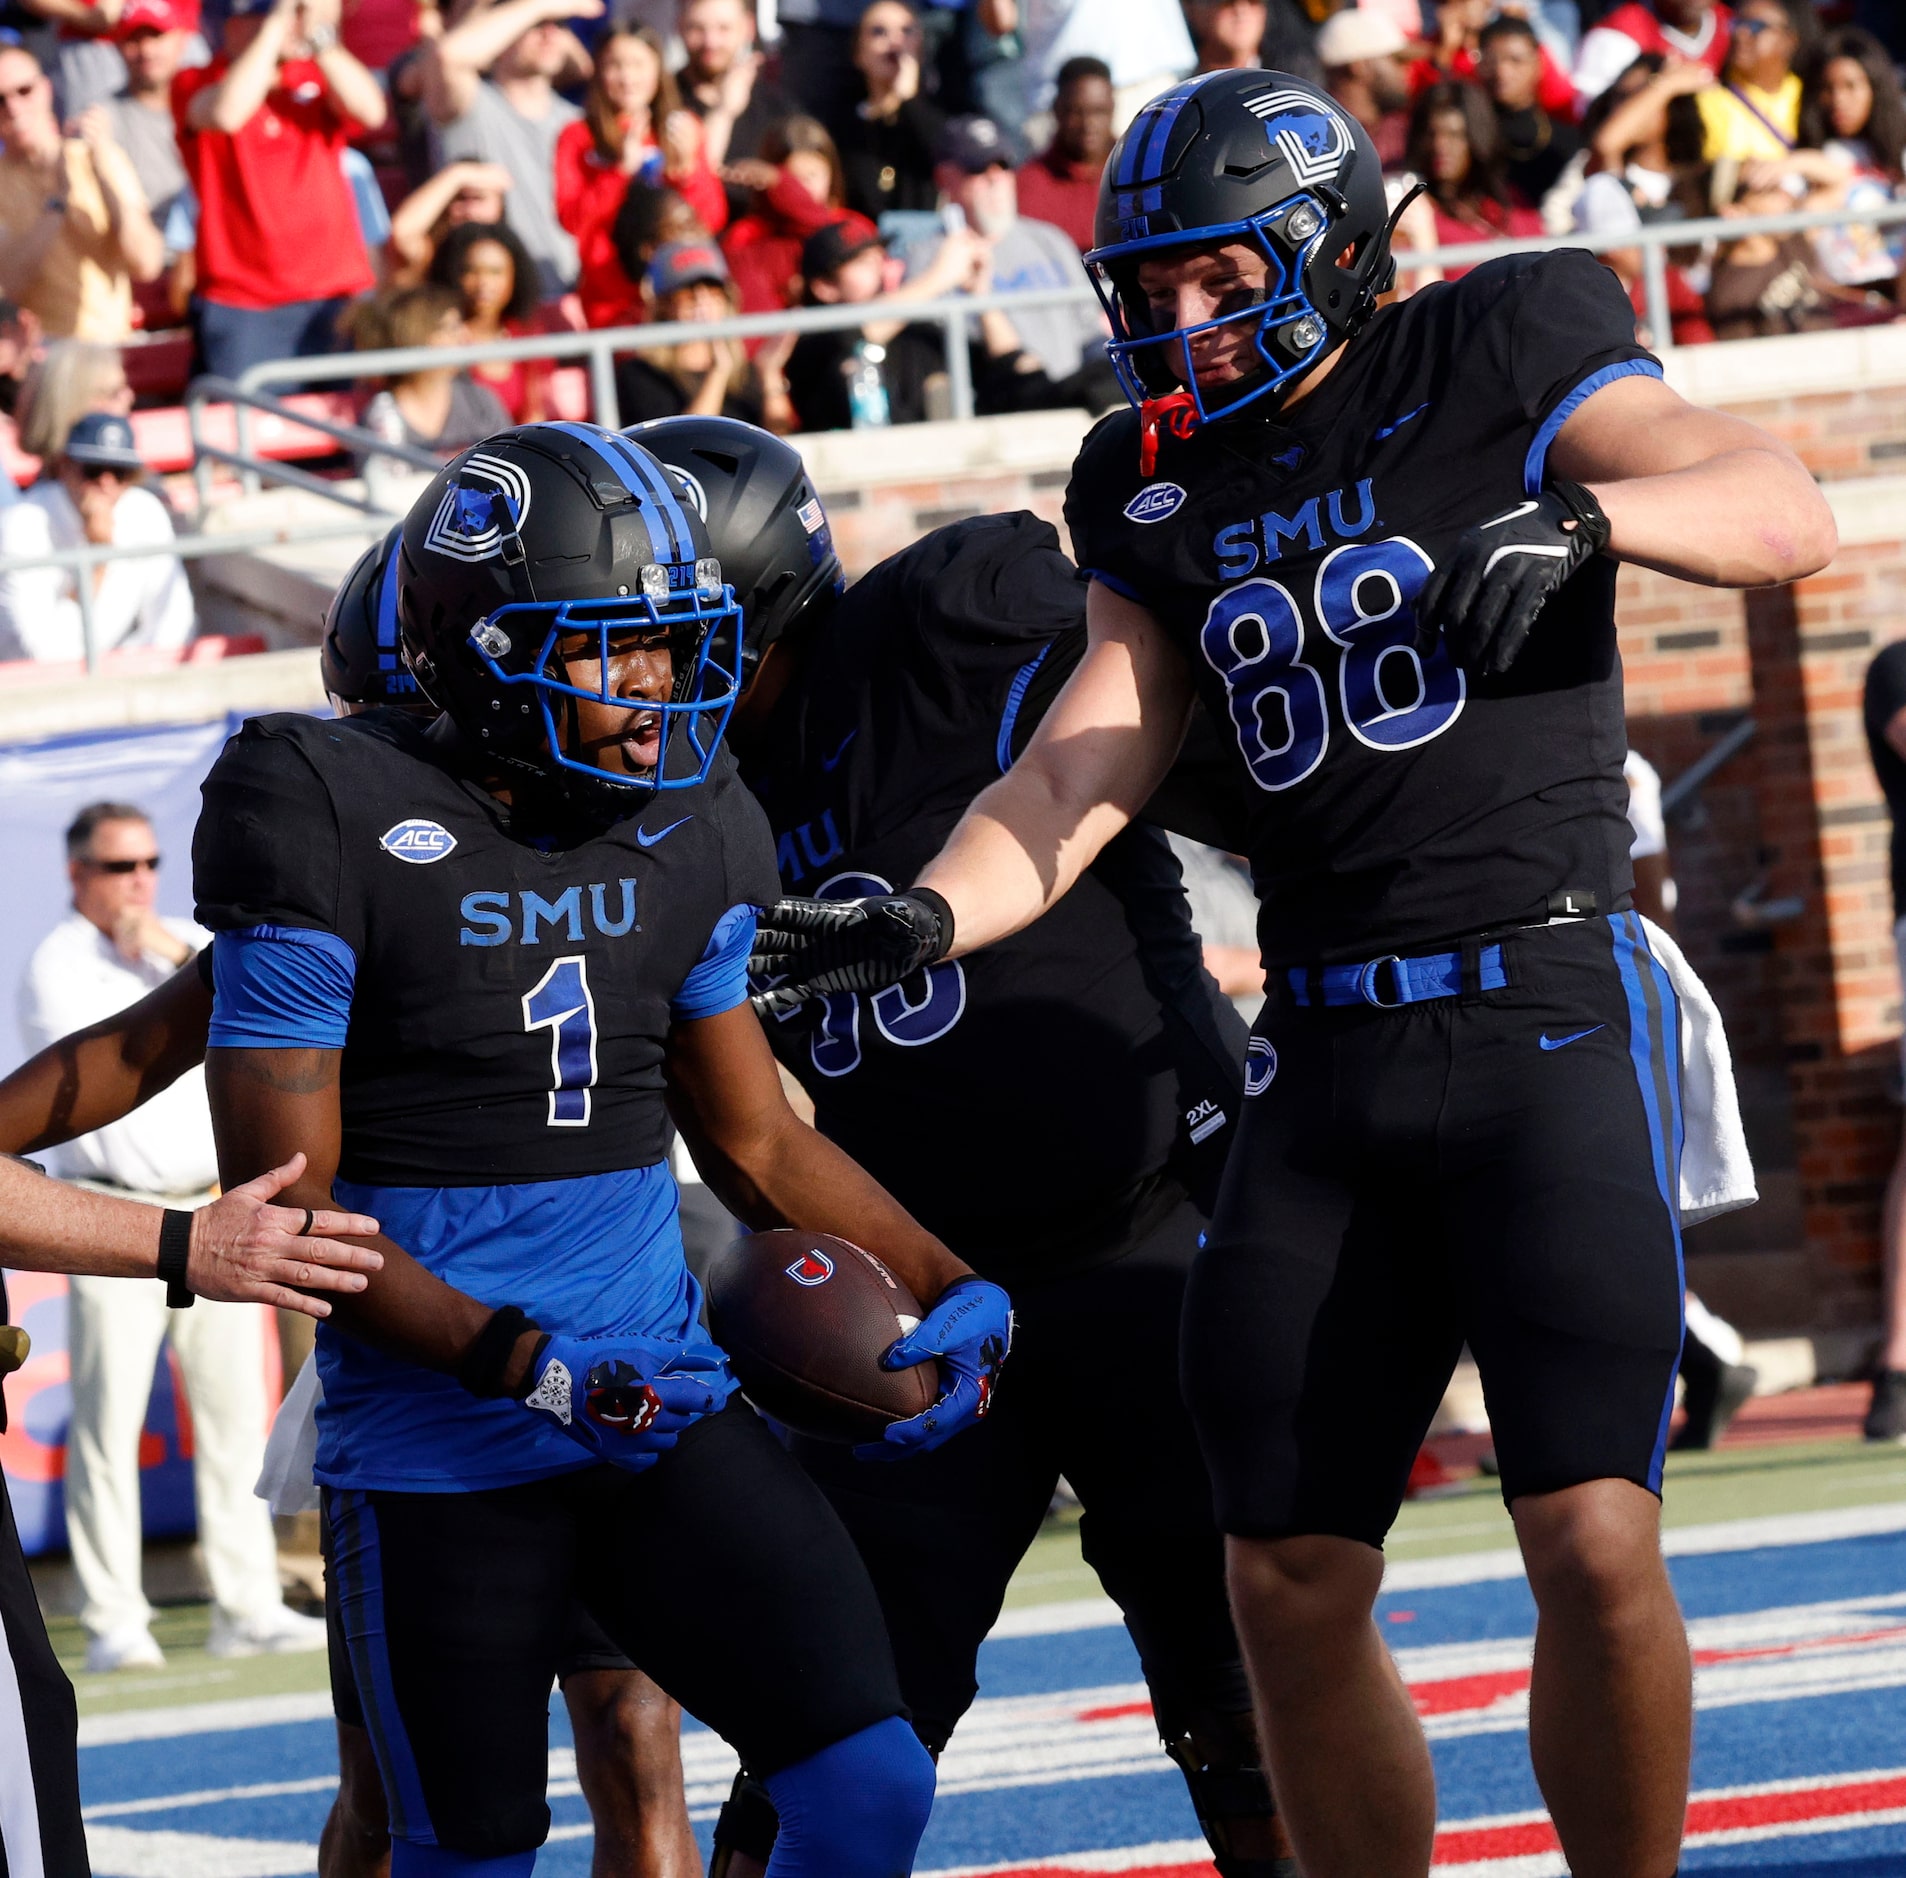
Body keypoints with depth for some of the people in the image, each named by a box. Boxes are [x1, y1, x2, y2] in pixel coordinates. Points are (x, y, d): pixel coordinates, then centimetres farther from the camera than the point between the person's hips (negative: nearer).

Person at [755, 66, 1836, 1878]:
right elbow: (1079, 774, 7)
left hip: (1548, 1014, -6)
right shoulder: (1162, 489, 13)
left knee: (1596, 1544, -16)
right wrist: (924, 918, -11)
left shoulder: (1495, 366, -1)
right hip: (1325, 1057, 6)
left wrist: (1578, 514, -27)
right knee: (1290, 1589, 4)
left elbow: (1788, 513, -9)